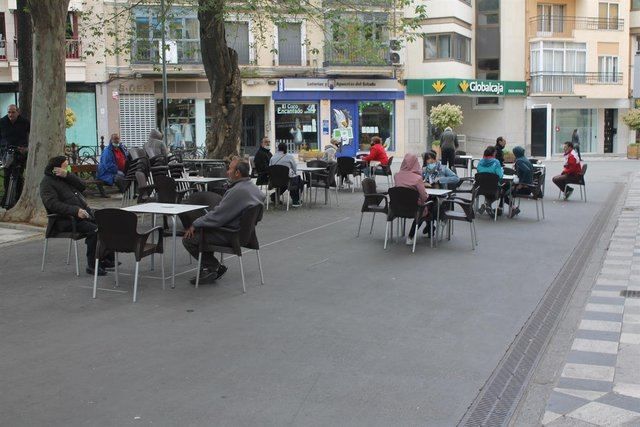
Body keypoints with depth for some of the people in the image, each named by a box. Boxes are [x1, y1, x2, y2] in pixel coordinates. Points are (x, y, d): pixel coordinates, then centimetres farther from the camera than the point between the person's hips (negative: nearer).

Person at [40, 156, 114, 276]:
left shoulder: (66, 177, 20)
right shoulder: (47, 183, -5)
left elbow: (82, 186, 6)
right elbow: (53, 204, -19)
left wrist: (67, 175, -10)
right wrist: (76, 211, -29)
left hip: (84, 211, 8)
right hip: (66, 220, -8)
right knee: (94, 229, -28)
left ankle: (107, 259, 2)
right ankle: (92, 265, -21)